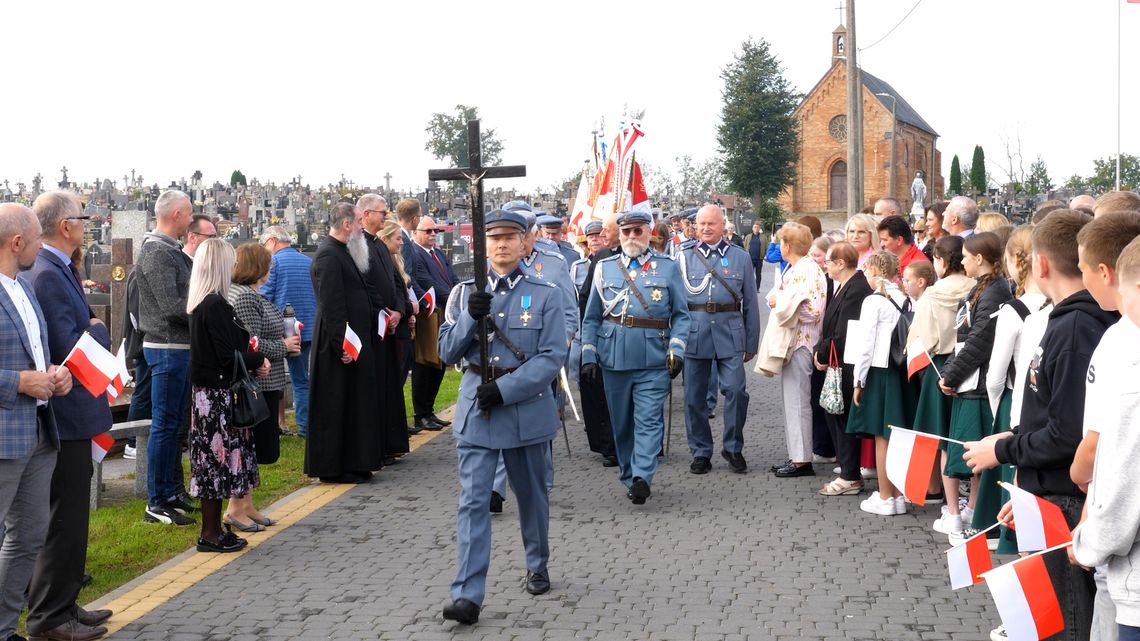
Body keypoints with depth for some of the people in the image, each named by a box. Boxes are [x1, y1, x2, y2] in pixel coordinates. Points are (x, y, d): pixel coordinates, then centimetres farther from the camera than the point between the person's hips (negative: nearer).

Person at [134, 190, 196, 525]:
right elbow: (172, 307, -22)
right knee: (164, 425, -4)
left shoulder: (172, 251, 15)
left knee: (173, 424, 15)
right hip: (168, 347, -10)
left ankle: (170, 493, 25)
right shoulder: (157, 252, -15)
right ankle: (156, 503, 2)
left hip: (180, 347, 10)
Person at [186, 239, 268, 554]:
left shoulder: (200, 303, 11)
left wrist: (251, 359, 4)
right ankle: (211, 534, 6)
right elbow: (228, 356, -20)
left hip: (208, 390, 9)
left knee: (214, 459, 13)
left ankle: (213, 528, 21)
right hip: (217, 395, -9)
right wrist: (258, 360, -4)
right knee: (218, 457, -2)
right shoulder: (215, 305, -18)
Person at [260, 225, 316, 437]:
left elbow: (265, 295, -12)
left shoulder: (273, 261, -8)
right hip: (308, 330, 5)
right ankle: (304, 425, 10)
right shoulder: (309, 262, 7)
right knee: (301, 379, 13)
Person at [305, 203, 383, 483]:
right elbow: (331, 305, -22)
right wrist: (342, 345, -23)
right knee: (337, 407, -2)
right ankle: (334, 468, 5)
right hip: (341, 344, -10)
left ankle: (352, 463, 22)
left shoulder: (342, 252, 14)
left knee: (354, 405, 15)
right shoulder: (329, 255, -17)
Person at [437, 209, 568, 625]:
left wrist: (504, 390, -19)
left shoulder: (545, 294, -1)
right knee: (473, 501, -6)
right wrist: (471, 317, -18)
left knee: (531, 494, 16)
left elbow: (552, 357, -9)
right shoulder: (464, 292, 5)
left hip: (528, 410, 0)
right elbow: (447, 352, 0)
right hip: (476, 413, 1)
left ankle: (537, 566, 38)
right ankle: (467, 595, -6)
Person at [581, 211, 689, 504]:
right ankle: (629, 477, 20)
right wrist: (589, 356, 2)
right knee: (621, 421, 9)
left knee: (649, 419, -10)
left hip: (653, 360, -2)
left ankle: (642, 476, -14)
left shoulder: (668, 268, 5)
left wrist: (676, 349, -7)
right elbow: (591, 318, 10)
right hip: (614, 359, 2)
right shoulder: (604, 268, 9)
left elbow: (681, 315, 5)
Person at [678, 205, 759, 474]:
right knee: (695, 396, 5)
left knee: (736, 390, -9)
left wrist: (751, 342, 7)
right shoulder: (685, 258, 8)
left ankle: (733, 447, 10)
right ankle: (700, 452, 19)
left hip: (730, 334, -1)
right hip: (694, 333, 1)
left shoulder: (741, 258, 7)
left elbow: (750, 303, 8)